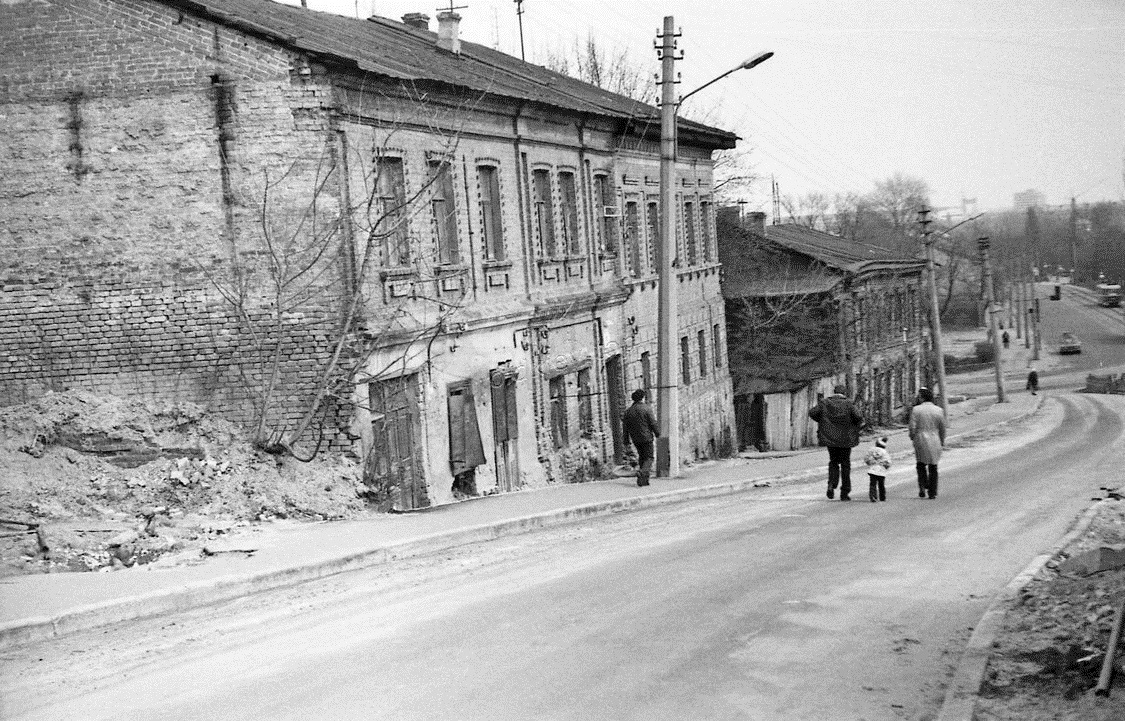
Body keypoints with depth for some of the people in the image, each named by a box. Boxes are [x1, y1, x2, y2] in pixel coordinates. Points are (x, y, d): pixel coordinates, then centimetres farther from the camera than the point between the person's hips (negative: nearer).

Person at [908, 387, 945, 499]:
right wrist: (942, 442, 16)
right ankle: (932, 492, 13)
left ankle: (922, 487, 0)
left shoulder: (916, 410, -8)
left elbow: (912, 427, -9)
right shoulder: (939, 410, -2)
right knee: (933, 467, 11)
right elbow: (942, 429, 4)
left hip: (920, 441, -2)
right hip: (935, 442, 2)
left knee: (921, 465, 16)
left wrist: (913, 438, 9)